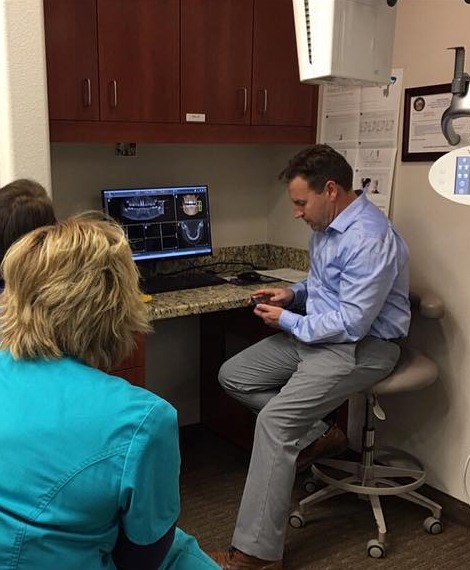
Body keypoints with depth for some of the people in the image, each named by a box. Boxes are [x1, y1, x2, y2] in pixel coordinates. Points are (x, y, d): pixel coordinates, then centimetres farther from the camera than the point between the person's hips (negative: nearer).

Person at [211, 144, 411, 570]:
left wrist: (288, 321, -14)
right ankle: (312, 433, 8)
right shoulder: (327, 226, 7)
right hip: (317, 334, 10)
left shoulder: (369, 239, -24)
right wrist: (293, 294, 4)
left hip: (360, 346, -10)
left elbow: (352, 324, -25)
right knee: (233, 375, 4)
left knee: (276, 419, -24)